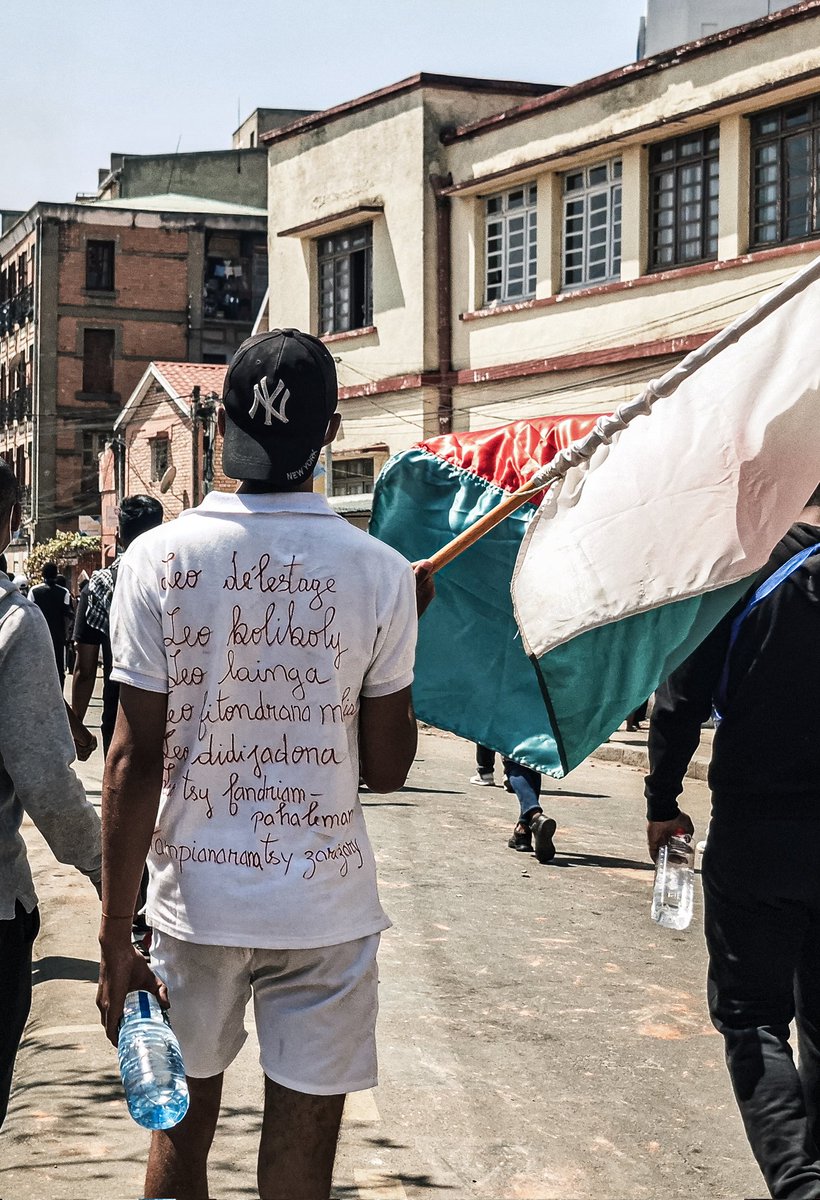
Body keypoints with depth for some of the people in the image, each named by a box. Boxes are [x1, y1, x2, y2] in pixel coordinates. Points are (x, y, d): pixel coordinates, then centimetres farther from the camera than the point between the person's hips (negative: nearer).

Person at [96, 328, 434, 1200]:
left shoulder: (158, 560, -7)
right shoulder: (380, 573, -7)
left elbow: (133, 761, -9)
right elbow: (386, 768, -2)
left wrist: (114, 934, -2)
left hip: (194, 899, 1)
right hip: (325, 907, -1)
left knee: (181, 1129, 19)